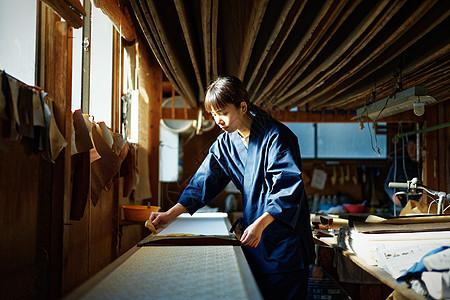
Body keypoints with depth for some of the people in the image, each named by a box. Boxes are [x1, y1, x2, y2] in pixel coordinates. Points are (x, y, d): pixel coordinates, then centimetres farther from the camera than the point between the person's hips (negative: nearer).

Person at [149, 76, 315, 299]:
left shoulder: (276, 136, -14)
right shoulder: (224, 144, 6)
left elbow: (288, 189, -20)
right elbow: (203, 182, 4)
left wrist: (260, 224, -29)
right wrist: (171, 214, -6)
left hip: (285, 237, -5)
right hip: (253, 234, 6)